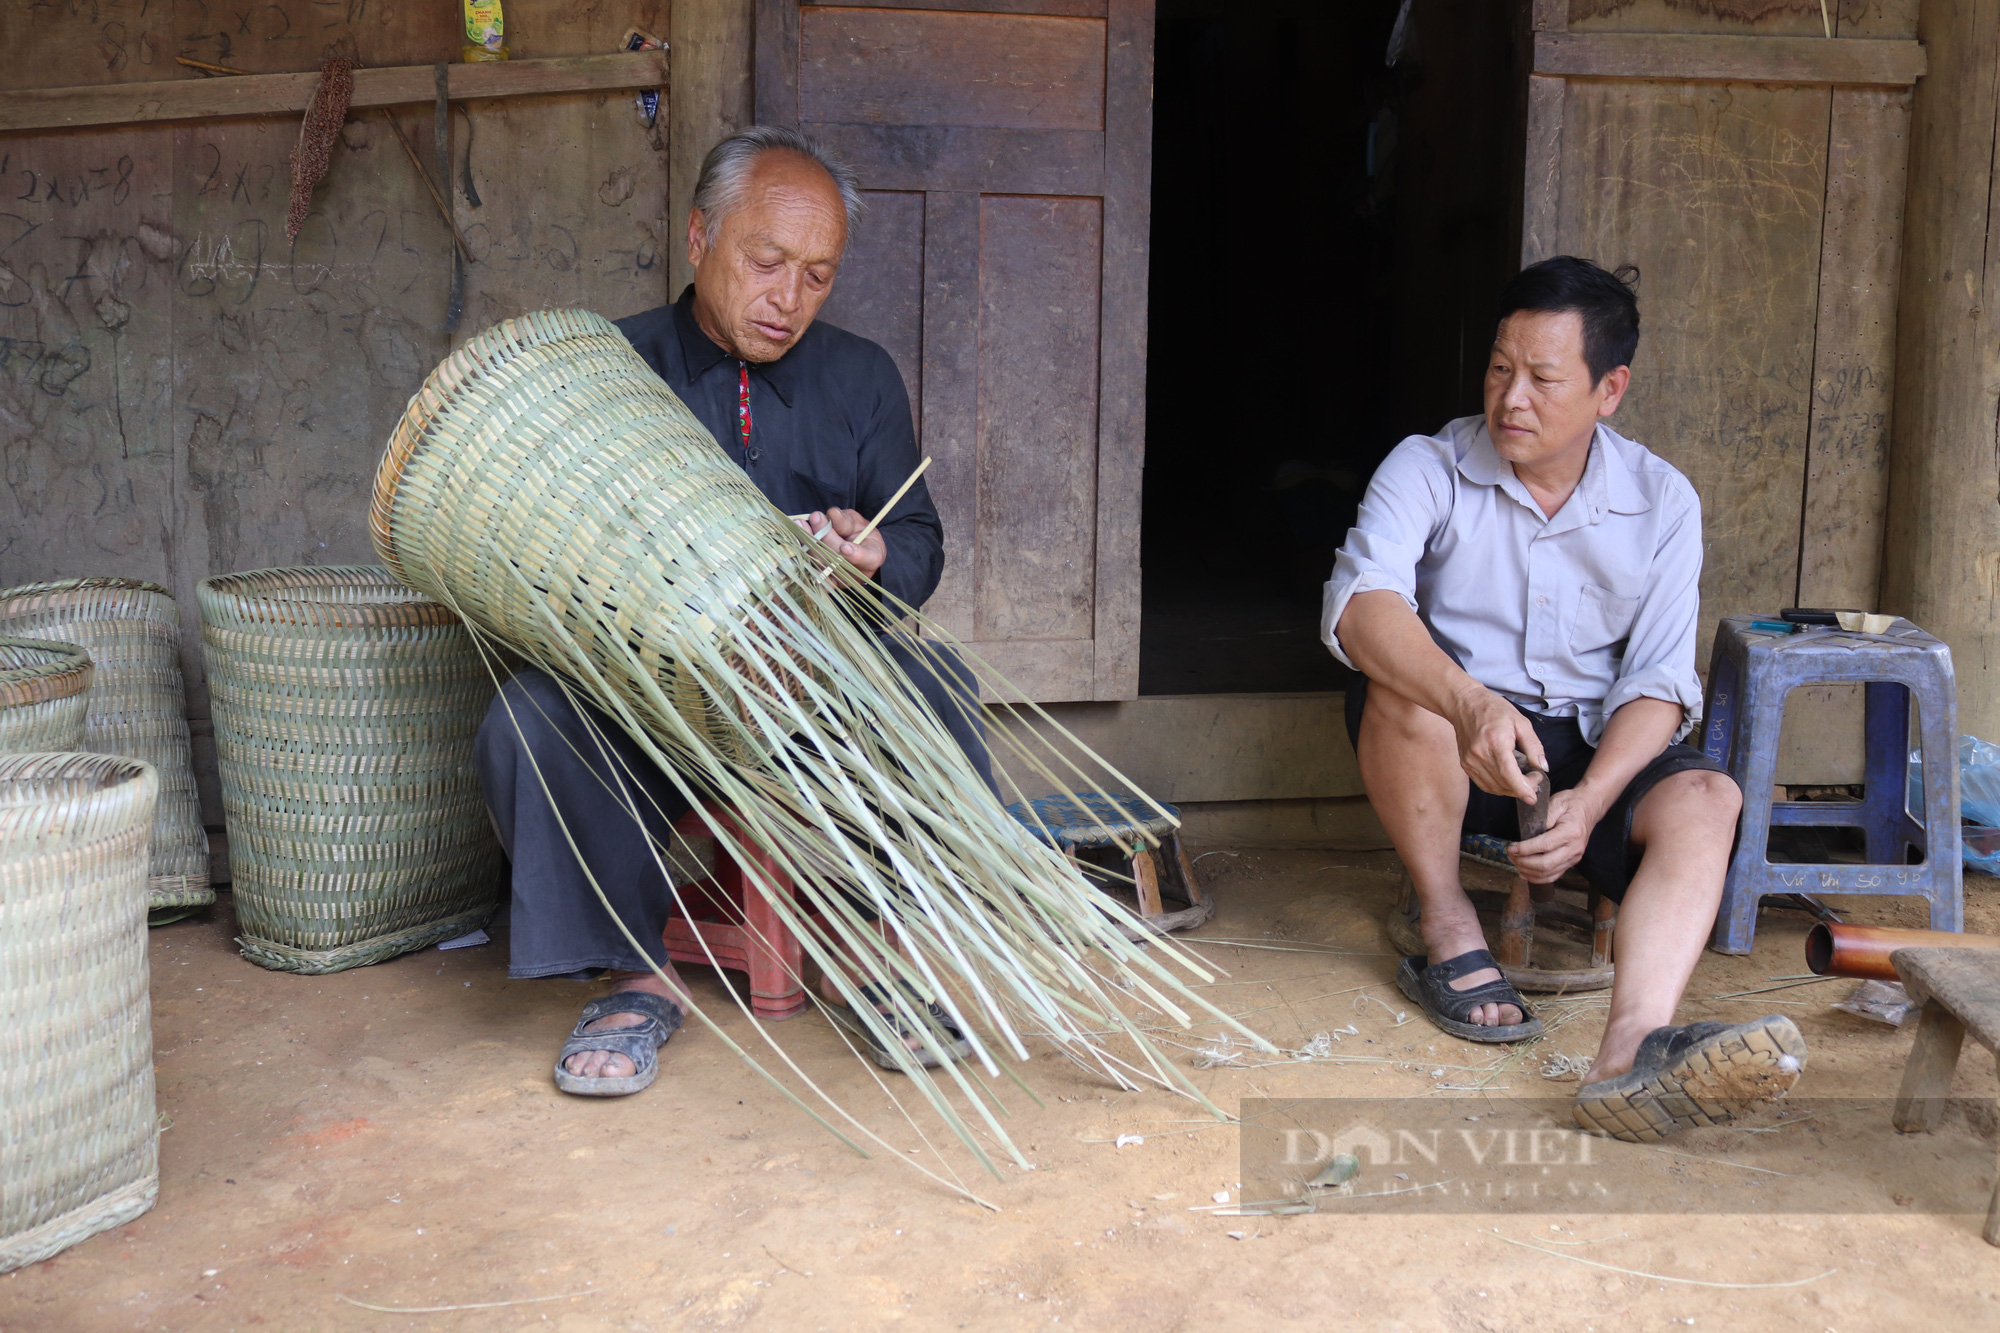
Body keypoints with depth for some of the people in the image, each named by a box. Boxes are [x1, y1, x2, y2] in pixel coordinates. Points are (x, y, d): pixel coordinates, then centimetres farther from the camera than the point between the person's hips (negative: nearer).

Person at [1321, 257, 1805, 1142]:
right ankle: (1449, 935, -17)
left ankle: (1631, 1050, -50)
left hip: (1591, 749, 2)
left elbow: (1657, 682, -5)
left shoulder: (1661, 502, 0)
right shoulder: (1428, 468, -9)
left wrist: (1589, 801, -24)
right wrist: (1470, 704, -47)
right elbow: (1358, 602, -28)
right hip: (1447, 748, -2)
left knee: (1706, 798, -26)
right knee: (1404, 678, -34)